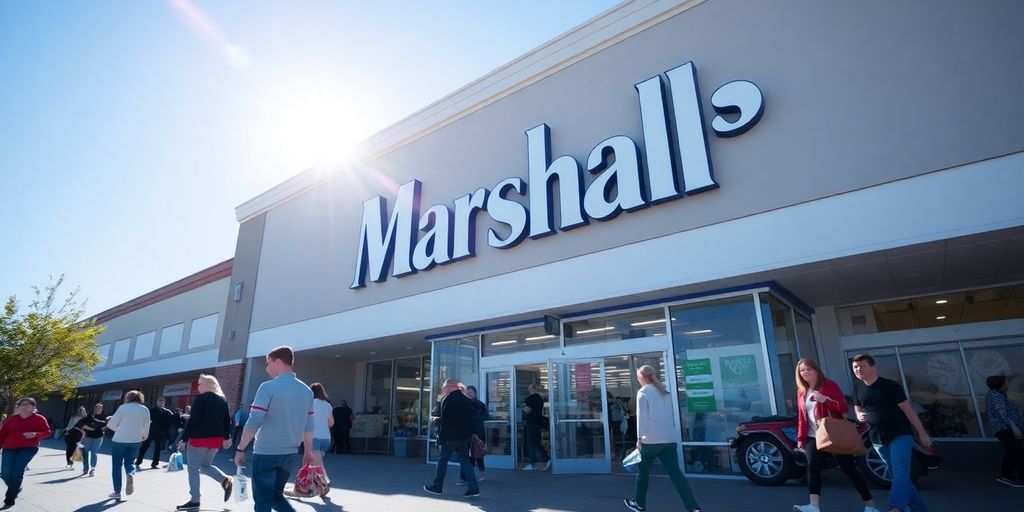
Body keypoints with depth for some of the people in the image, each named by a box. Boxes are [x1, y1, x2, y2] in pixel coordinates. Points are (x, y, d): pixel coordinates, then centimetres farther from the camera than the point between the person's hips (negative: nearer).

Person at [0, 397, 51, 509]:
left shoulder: (39, 419, 5)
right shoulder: (12, 419, 12)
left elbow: (47, 432, 1)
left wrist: (35, 434, -18)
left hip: (29, 448, -4)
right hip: (9, 448, 4)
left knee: (17, 472, -14)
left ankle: (9, 500, -1)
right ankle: (16, 489, 28)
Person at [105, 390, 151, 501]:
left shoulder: (123, 407, -9)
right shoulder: (145, 409, 0)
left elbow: (112, 423, -5)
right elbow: (146, 426, 7)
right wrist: (145, 436, 26)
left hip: (119, 440, -2)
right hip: (136, 441, 2)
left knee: (117, 465, 11)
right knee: (129, 462, 17)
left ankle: (117, 492, 12)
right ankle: (131, 474, -16)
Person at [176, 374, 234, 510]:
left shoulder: (201, 398, -9)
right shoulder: (223, 400, 11)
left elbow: (193, 420, -14)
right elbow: (227, 420, 13)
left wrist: (184, 439, -9)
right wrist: (227, 437, 18)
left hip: (199, 438, -7)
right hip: (216, 439, 7)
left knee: (193, 469, 5)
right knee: (205, 465, 21)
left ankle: (194, 501, 5)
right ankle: (226, 480, 0)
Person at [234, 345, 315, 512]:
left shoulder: (268, 387, -11)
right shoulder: (306, 391, 5)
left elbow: (253, 423, -15)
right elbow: (308, 426, 8)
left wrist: (240, 449, -5)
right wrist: (308, 451, 16)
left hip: (266, 453, -5)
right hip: (290, 454, 5)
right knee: (276, 495, 22)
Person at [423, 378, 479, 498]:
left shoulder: (446, 400, -11)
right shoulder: (467, 400, 9)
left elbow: (443, 420, -14)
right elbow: (470, 420, 11)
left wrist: (440, 437, -9)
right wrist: (468, 434, 15)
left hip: (450, 437, -6)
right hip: (464, 436, 6)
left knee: (442, 460, 9)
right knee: (464, 460, 9)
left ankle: (437, 486, 21)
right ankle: (473, 488, 1)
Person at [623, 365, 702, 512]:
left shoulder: (643, 392, -5)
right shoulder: (664, 392, 16)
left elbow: (642, 416, -10)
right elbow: (671, 415, 19)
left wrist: (639, 438, -7)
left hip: (652, 439, -6)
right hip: (670, 439, 6)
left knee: (643, 471, 12)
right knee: (675, 472, 3)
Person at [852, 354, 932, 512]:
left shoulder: (890, 386, -10)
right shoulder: (859, 390, 6)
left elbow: (907, 409, -7)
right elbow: (858, 411, 18)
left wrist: (921, 433, -8)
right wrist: (860, 416, -6)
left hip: (900, 434, -6)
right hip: (878, 440, 6)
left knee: (900, 473, -19)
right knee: (900, 476, 13)